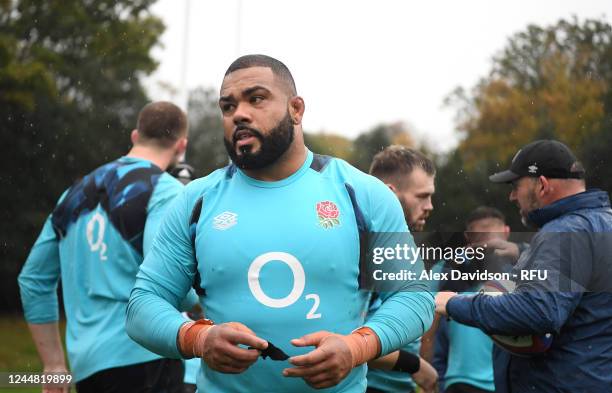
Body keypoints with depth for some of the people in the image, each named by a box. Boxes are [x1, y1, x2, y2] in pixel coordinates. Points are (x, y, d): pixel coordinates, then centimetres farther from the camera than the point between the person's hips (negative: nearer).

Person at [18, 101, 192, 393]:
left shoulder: (77, 193, 17)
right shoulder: (165, 191, -4)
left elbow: (32, 279, 19)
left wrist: (54, 365, 22)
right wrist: (193, 299, 1)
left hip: (86, 366, 7)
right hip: (143, 357, -7)